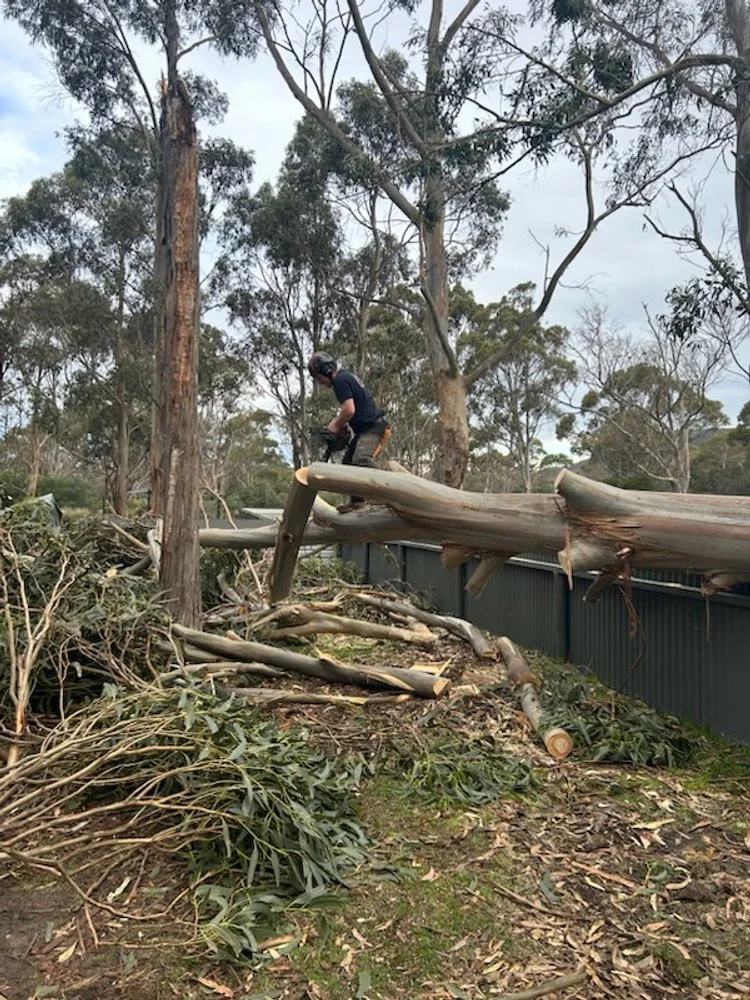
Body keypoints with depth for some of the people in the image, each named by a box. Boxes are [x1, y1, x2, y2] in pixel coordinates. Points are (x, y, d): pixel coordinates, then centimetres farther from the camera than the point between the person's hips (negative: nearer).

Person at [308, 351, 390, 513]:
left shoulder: (340, 380, -13)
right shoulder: (346, 376, 19)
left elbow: (349, 410, -22)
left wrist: (336, 426, -5)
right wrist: (338, 422, 11)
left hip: (373, 427, -11)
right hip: (366, 428, 11)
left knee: (361, 460, -31)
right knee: (348, 462, 11)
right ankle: (357, 500, 14)